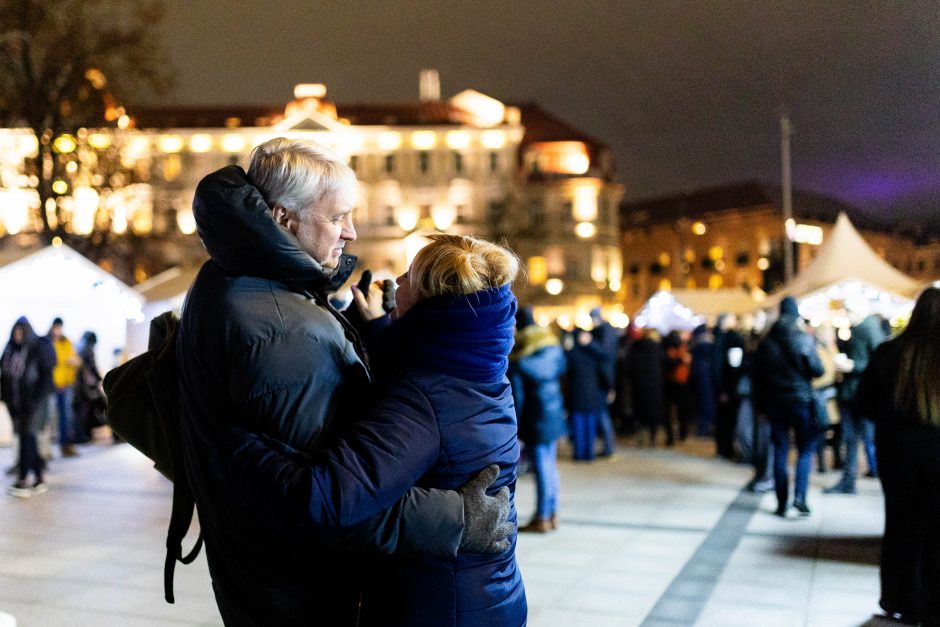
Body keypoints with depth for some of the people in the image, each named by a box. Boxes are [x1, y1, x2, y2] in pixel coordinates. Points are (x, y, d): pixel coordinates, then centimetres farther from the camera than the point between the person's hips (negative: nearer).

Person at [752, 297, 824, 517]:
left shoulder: (766, 341, 4)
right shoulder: (804, 339, -7)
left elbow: (757, 376, 6)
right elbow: (817, 370, -10)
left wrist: (760, 404, 12)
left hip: (775, 402, 3)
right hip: (801, 400, -3)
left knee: (780, 451, 7)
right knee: (806, 449, 7)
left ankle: (781, 503, 7)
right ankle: (799, 496, -9)